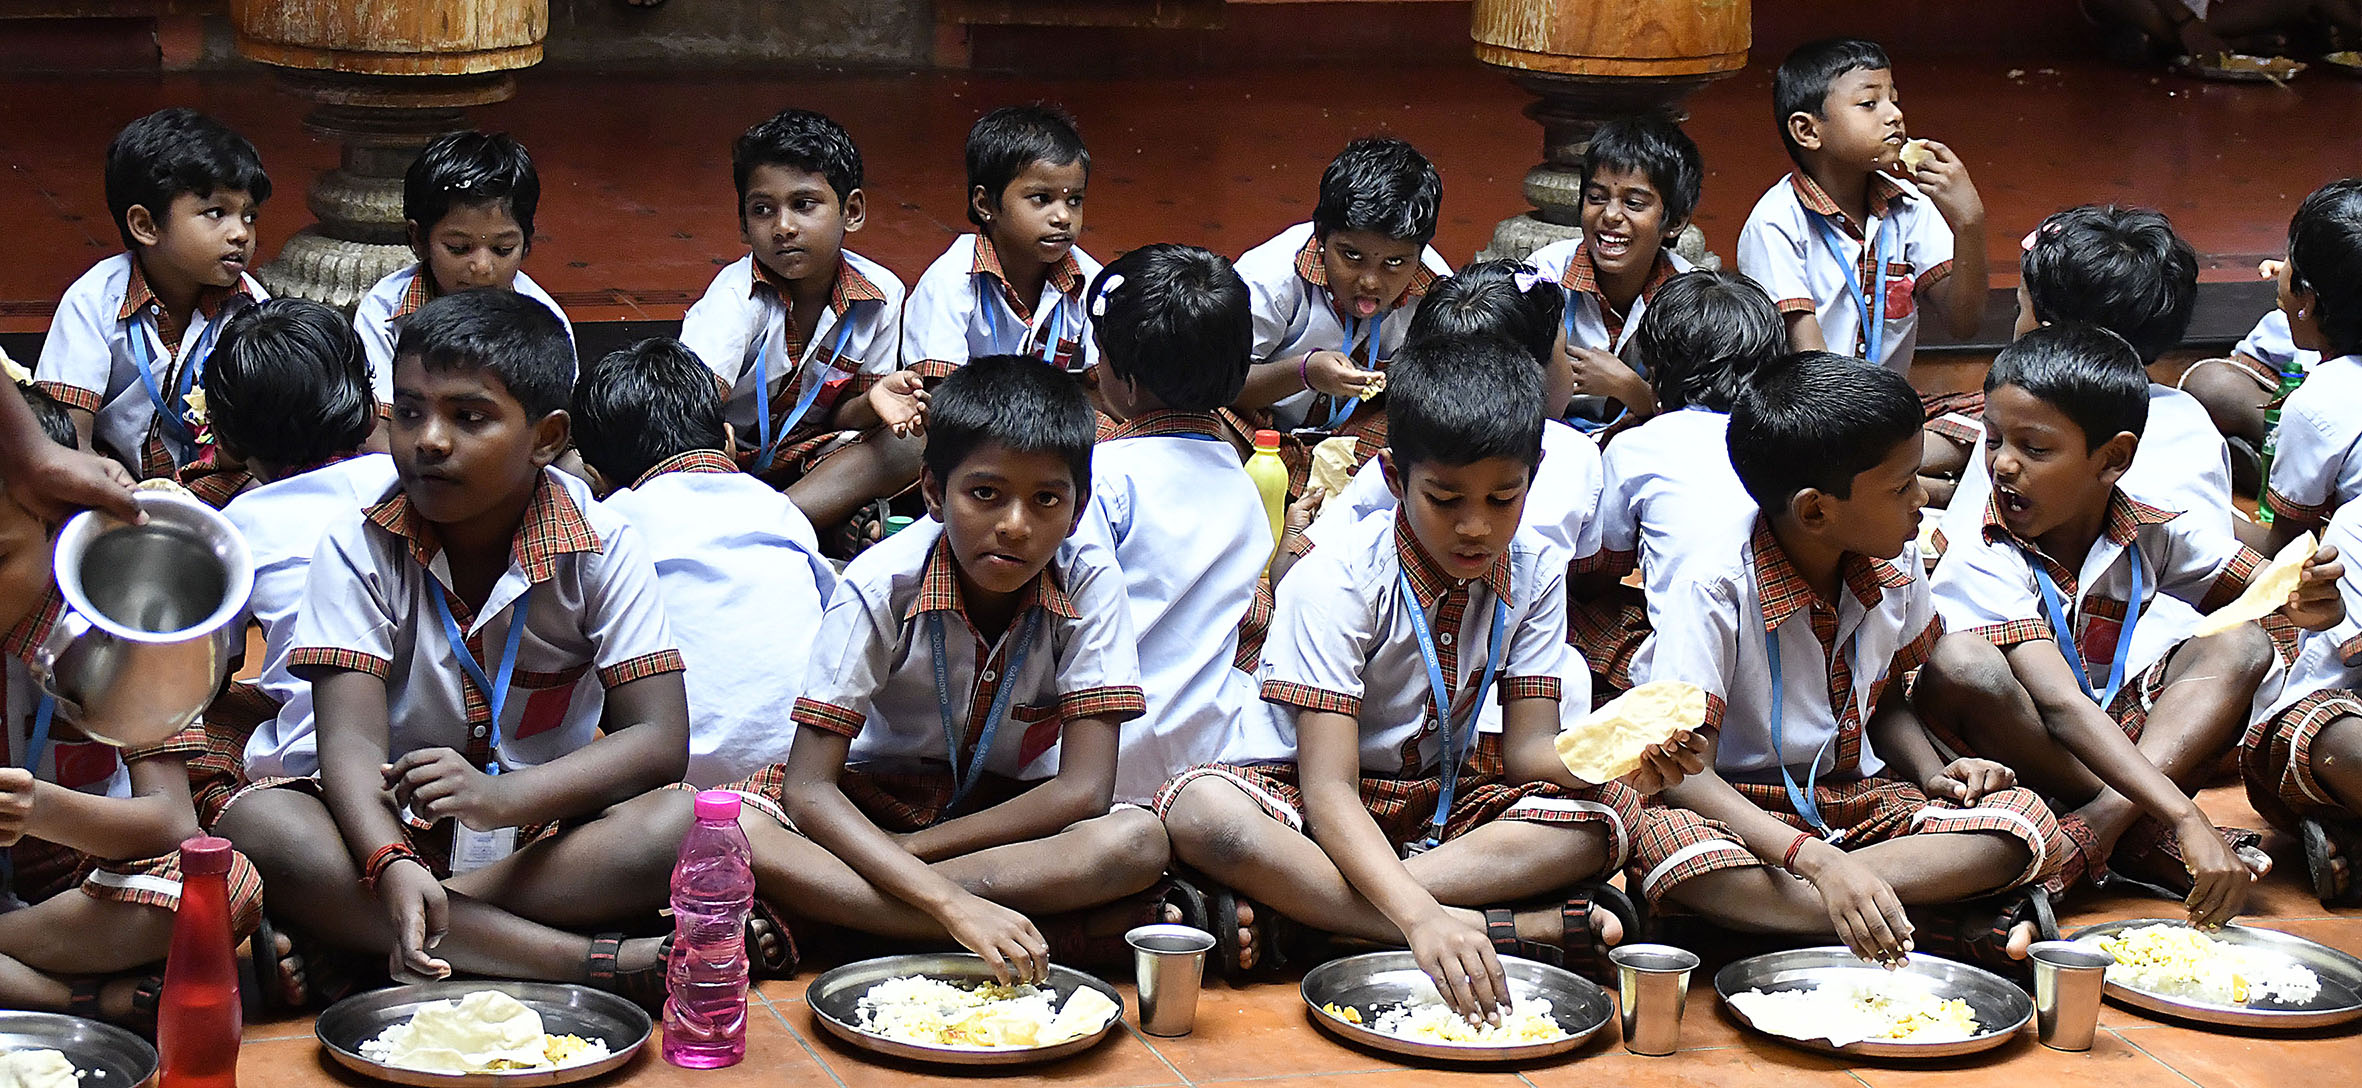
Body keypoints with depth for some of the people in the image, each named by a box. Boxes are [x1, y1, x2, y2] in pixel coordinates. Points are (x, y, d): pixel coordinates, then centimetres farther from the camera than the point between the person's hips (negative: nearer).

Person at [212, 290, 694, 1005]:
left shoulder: (602, 549, -6)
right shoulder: (358, 548, -5)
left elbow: (660, 739, -14)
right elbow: (351, 739, -16)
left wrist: (503, 796, -32)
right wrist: (392, 866, -39)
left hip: (546, 828, 0)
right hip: (393, 827, 1)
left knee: (671, 831, -31)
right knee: (255, 825, -31)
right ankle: (603, 967, -37)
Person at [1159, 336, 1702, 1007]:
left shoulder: (1534, 572, -6)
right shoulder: (1338, 581, -22)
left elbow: (1527, 749, -6)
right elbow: (1328, 787, -29)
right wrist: (1422, 918, -46)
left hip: (1446, 794, 5)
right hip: (1319, 810, -5)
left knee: (1601, 816, -25)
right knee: (1199, 813, -37)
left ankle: (1272, 912, -30)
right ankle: (1508, 927, -38)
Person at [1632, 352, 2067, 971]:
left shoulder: (1893, 565, -2)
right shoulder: (1716, 585, -19)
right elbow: (1685, 772, -24)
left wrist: (1934, 773, -6)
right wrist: (1819, 861, -37)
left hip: (1858, 801, 4)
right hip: (1740, 814, -4)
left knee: (2025, 821, -20)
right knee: (1665, 842, -41)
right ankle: (1962, 927, -35)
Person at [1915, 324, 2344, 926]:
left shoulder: (2151, 536, -6)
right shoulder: (1983, 565, -22)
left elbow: (2268, 593, -1)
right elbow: (2061, 708, -33)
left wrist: (2304, 601, -29)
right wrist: (2186, 820, -43)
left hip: (2121, 747, 5)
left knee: (2240, 645, -13)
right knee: (1958, 665, -34)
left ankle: (2096, 828, -30)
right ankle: (2139, 839, -26)